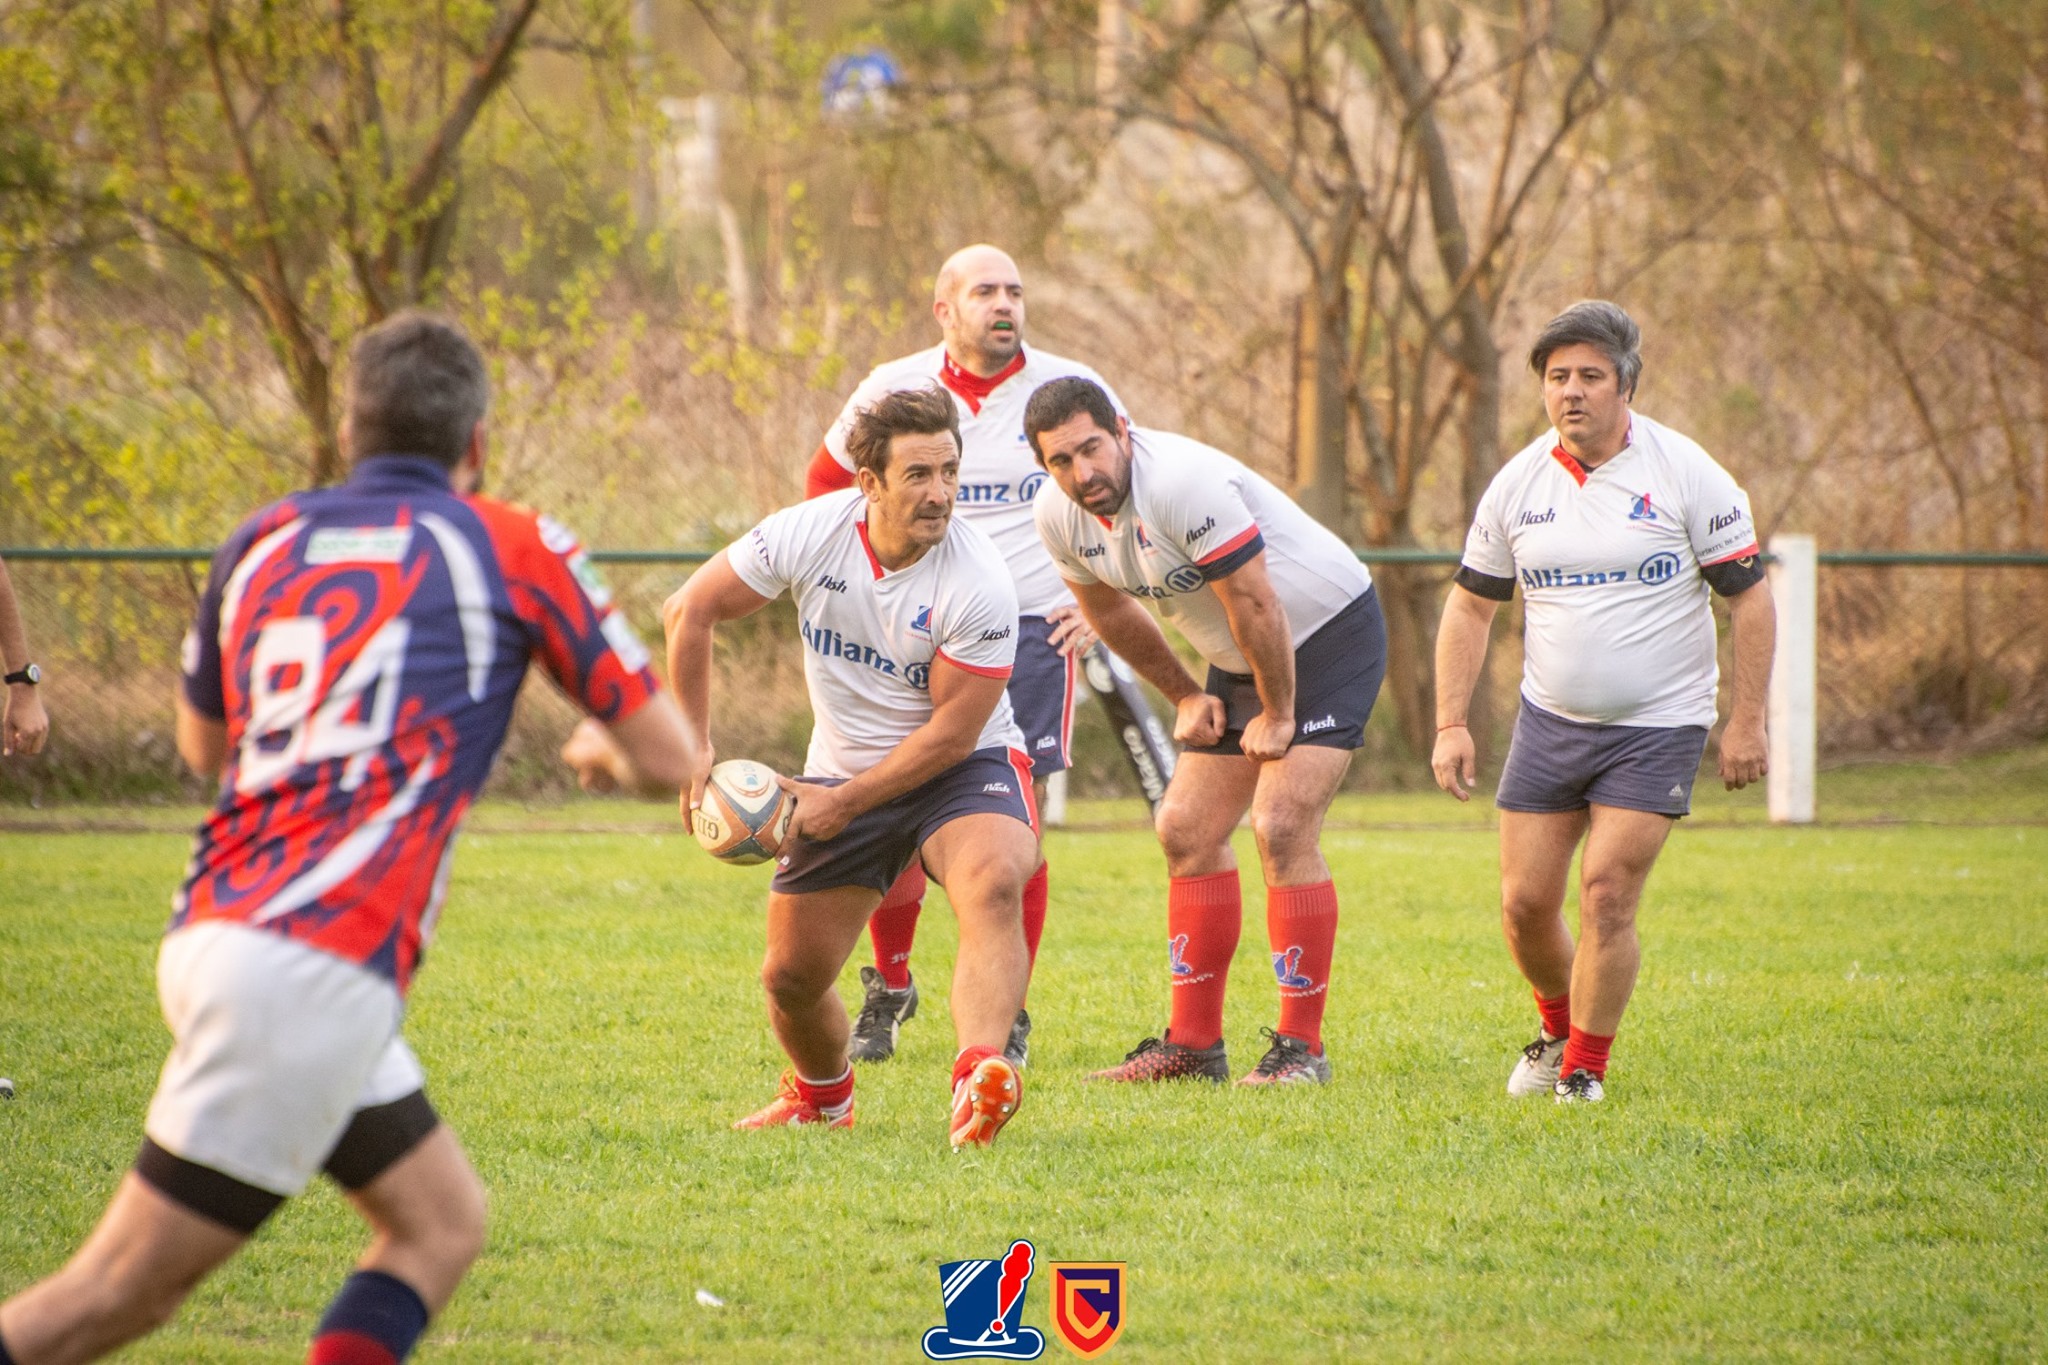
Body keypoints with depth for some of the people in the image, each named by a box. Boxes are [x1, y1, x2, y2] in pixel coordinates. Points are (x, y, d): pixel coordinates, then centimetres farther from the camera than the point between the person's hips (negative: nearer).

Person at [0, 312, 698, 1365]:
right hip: (315, 973, -7)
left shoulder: (264, 540, 17)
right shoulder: (512, 550, 4)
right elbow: (668, 758, 9)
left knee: (442, 1224, 14)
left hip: (214, 932, 7)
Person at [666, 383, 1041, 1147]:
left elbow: (952, 733, -19)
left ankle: (979, 1080, -55)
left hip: (963, 768, -4)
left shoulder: (978, 582, -23)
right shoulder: (811, 534, -15)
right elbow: (690, 611, -3)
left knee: (994, 884, -36)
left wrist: (843, 803, -18)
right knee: (791, 976, 5)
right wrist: (693, 743, -5)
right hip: (843, 769, 4)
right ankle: (821, 1097, 39)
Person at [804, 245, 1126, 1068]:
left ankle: (1009, 1016, 5)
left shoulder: (1068, 390, 0)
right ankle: (889, 986, 20)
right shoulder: (893, 391, 3)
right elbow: (825, 486, 19)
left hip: (1033, 629, -1)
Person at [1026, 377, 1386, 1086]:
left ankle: (1302, 1047, -14)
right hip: (1238, 661, 8)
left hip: (1330, 634, -8)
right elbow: (1110, 610, 14)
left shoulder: (1182, 482, -31)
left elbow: (1255, 605, -26)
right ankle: (1194, 1043, 11)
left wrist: (1277, 715, -17)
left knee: (1282, 828, -18)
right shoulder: (1058, 516, -6)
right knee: (1187, 832, 3)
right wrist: (1186, 696, 14)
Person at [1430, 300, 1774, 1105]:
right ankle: (1557, 1030, 30)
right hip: (1550, 720, 4)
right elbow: (1470, 606, 9)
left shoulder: (1684, 474, -9)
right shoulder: (1518, 483, 1)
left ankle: (1584, 1069, 3)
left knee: (1606, 896, -13)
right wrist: (1451, 724, 1)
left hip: (1658, 725, -4)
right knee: (1524, 903, 1)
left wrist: (1746, 720, -10)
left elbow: (1749, 595, -5)